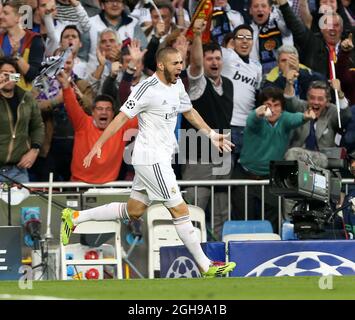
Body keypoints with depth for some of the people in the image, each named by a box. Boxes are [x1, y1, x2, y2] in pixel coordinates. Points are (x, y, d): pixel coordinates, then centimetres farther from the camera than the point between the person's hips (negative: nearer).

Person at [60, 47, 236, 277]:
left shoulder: (177, 85, 10)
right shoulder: (148, 88, -17)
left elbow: (189, 111, 27)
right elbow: (122, 117, -15)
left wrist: (212, 134, 22)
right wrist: (98, 145, -17)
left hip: (161, 158, 10)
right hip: (151, 158, -10)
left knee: (133, 211, 16)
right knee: (180, 210, -7)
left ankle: (75, 217, 24)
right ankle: (206, 266, -2)